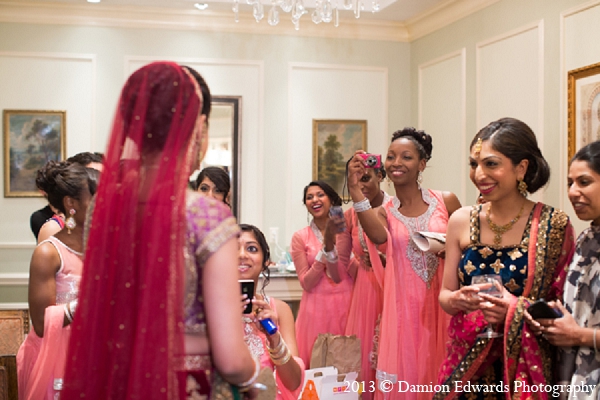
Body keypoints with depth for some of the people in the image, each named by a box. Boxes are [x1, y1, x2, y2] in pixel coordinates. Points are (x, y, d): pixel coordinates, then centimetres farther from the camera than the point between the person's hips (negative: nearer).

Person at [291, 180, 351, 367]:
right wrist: (326, 248, -15)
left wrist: (332, 242, -14)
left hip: (346, 305, 1)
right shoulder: (301, 237, 1)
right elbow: (306, 284, -5)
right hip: (317, 308, -1)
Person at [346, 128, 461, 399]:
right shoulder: (383, 213, 4)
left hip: (441, 304, 0)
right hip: (403, 307, 1)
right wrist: (354, 188, -24)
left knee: (439, 376, 5)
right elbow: (379, 236, -20)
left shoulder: (446, 202, 2)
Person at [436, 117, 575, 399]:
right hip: (465, 362, 3)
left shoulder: (554, 225, -9)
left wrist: (515, 310, -21)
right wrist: (459, 299, -16)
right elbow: (445, 296, 5)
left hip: (525, 364, -2)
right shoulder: (462, 221, -1)